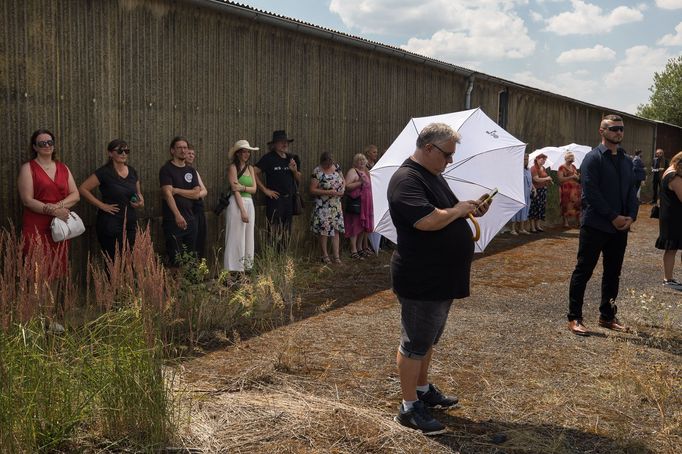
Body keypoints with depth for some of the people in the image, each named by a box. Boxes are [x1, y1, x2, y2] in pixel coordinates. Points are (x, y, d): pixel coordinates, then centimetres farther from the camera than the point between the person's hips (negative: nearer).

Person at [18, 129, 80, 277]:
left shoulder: (63, 167, 14)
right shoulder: (28, 168, 0)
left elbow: (75, 195, 7)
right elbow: (27, 200, -9)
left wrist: (58, 205, -12)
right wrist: (54, 211, -17)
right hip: (36, 227, -4)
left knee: (59, 270, 2)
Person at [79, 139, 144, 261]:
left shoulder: (132, 171, 8)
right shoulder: (104, 172, -9)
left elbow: (138, 193, 22)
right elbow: (83, 189, -11)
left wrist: (141, 201, 1)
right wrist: (102, 205, -12)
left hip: (131, 223, 5)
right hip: (111, 223, -5)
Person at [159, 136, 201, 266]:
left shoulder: (191, 170, 14)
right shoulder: (166, 169, -3)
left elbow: (196, 193, 3)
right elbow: (167, 194, -15)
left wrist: (177, 190, -10)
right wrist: (177, 215, -26)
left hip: (190, 219, 5)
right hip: (172, 220, -5)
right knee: (175, 259, -5)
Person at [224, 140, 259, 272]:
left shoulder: (250, 168, 15)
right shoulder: (233, 167, -4)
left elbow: (254, 189, 8)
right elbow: (235, 189, -12)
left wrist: (243, 188, -14)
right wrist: (242, 210, -18)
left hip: (249, 203, 7)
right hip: (237, 203, -7)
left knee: (248, 237, 8)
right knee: (237, 238, -6)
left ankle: (246, 268, 13)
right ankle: (235, 269, -3)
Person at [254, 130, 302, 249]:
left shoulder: (292, 159, 13)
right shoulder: (268, 158, -6)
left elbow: (299, 181, 18)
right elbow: (254, 173, -10)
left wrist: (295, 171, -2)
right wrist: (265, 189, -9)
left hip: (289, 199, 6)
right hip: (275, 198, -6)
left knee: (286, 234, 10)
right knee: (275, 233, -10)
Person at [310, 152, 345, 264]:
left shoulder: (336, 167, 4)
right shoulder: (317, 172, -12)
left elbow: (343, 180, 18)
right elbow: (312, 190, -13)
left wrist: (343, 189, -3)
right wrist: (328, 192, -20)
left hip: (336, 204, 5)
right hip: (323, 205, -5)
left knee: (336, 230, 4)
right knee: (323, 231, -1)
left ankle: (336, 256, 8)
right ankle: (325, 256, 12)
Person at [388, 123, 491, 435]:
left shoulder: (433, 175, 12)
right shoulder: (407, 180, -20)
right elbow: (427, 221, -32)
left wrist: (470, 209, 6)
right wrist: (458, 210, -15)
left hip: (441, 277, 10)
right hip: (420, 280, -10)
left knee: (429, 339, 22)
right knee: (415, 344, 1)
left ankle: (423, 389, 37)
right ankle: (409, 408, 12)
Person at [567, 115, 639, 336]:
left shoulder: (626, 160, 14)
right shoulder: (593, 158, -8)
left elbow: (631, 191, 14)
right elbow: (591, 192, -15)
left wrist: (631, 216, -3)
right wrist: (613, 217, -15)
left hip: (620, 226, 7)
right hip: (595, 225, -7)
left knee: (613, 273, 13)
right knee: (583, 271, -1)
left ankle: (607, 316, 25)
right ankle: (574, 318, 5)